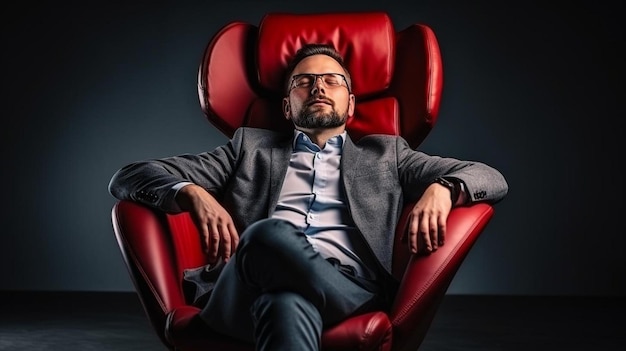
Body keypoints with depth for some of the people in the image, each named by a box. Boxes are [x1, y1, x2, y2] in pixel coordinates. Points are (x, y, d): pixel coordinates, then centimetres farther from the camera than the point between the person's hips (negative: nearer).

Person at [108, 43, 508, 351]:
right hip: (243, 295, 1)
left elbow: (492, 178, 23)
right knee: (270, 233, -36)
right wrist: (192, 193, -4)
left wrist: (441, 189, -4)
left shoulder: (385, 154, 30)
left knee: (288, 303, -39)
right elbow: (129, 177, 22)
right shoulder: (251, 146, 29)